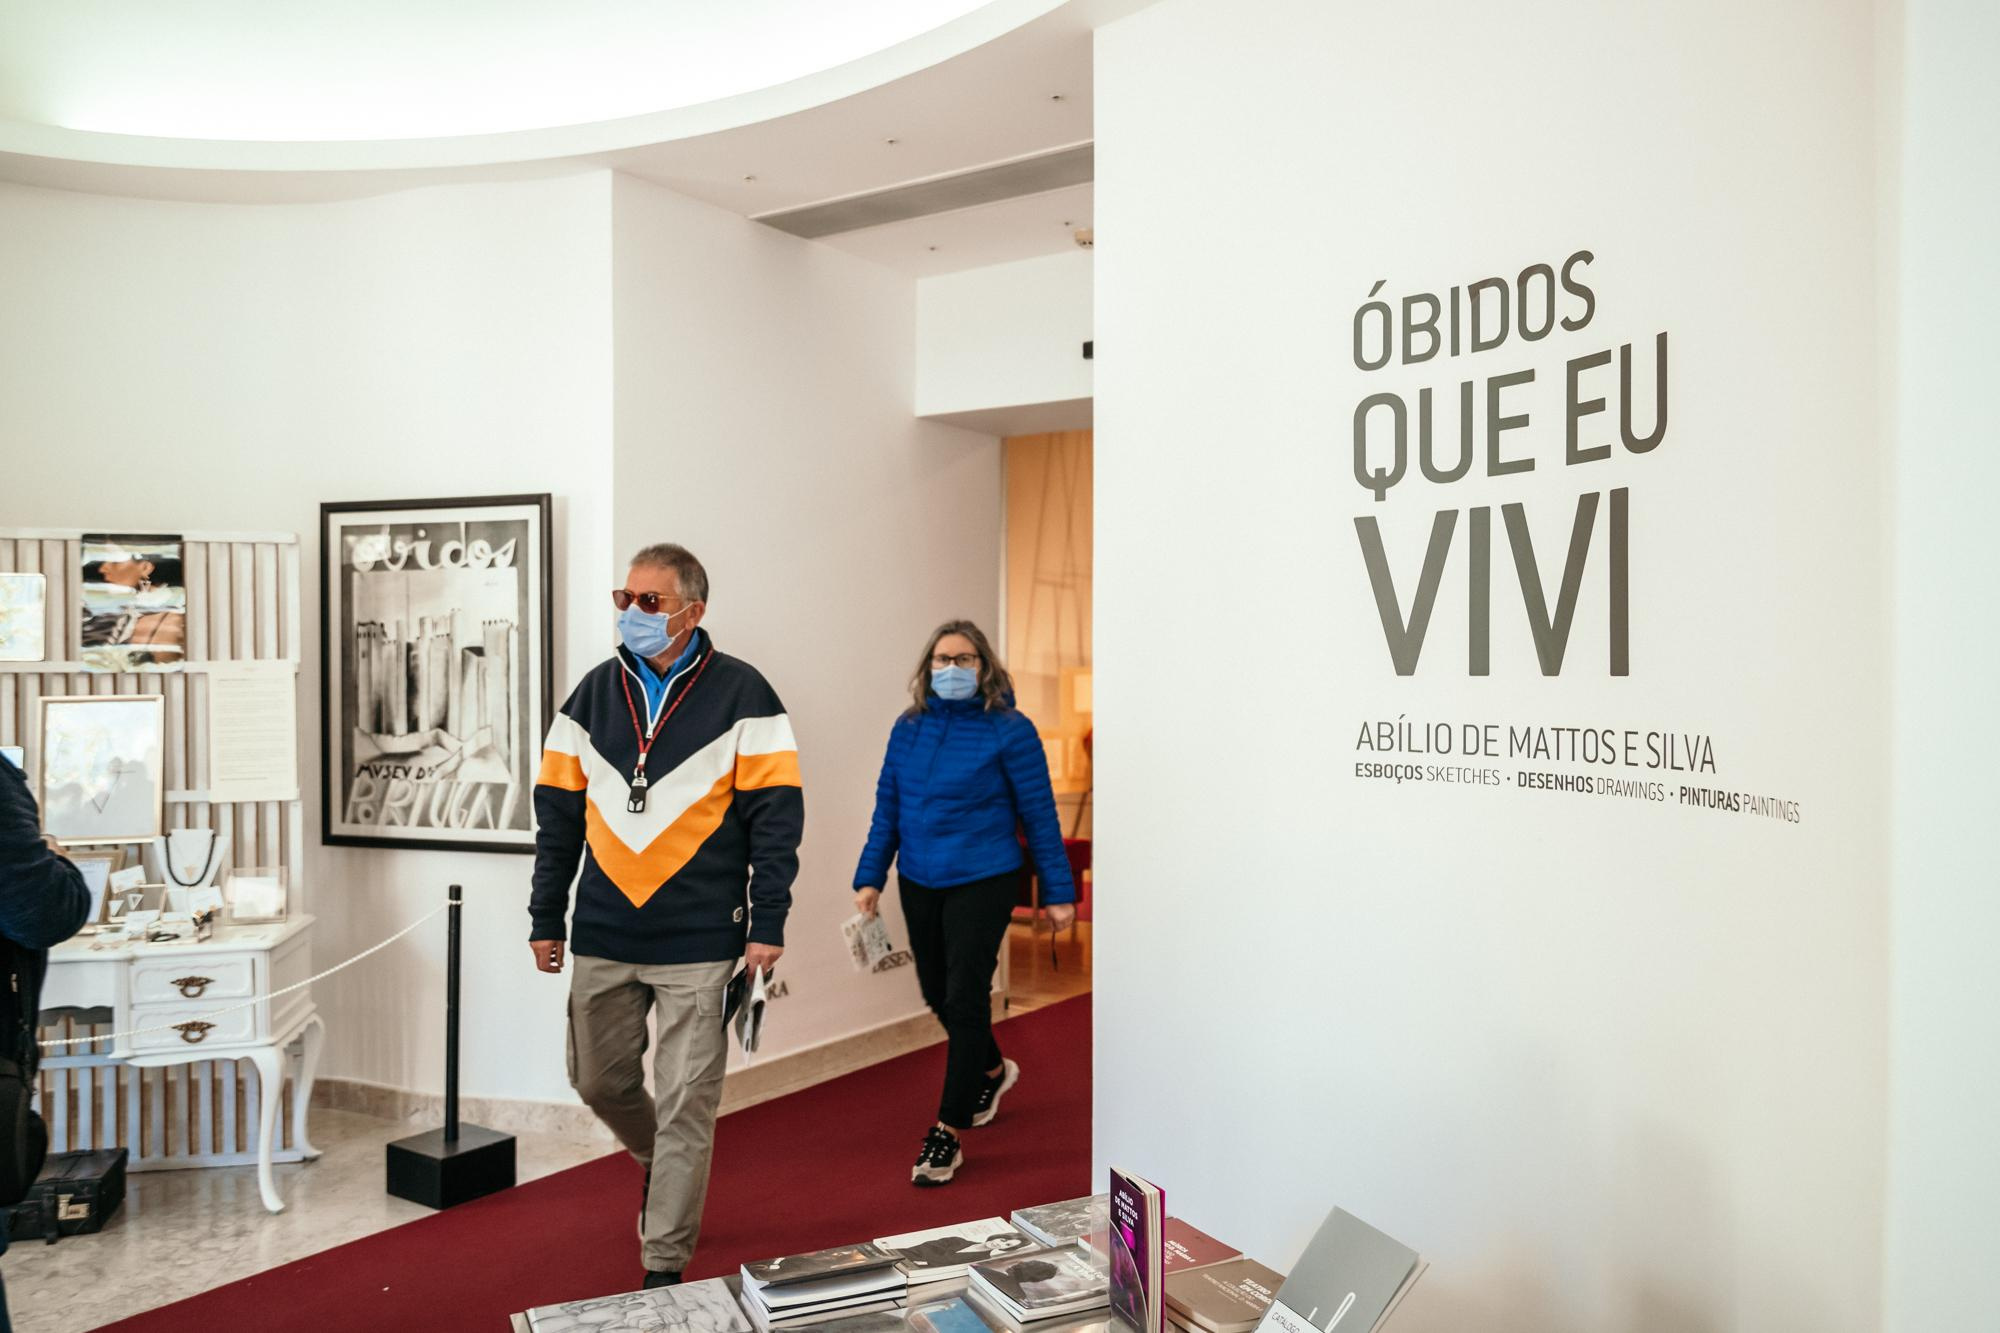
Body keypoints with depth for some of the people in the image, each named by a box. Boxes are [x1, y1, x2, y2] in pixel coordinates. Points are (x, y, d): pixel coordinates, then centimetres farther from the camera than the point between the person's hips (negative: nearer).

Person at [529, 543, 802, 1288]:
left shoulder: (740, 694, -5)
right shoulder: (593, 694, 7)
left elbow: (776, 814, -6)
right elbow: (558, 814, 11)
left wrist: (767, 922, -10)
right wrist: (546, 917, 9)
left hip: (700, 942, -4)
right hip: (603, 937, 5)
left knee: (685, 1106, 0)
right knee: (599, 1081, 15)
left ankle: (665, 1267, 14)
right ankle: (657, 1162, 46)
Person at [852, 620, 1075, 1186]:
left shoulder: (1009, 731, -9)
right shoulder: (909, 728, 4)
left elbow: (1039, 815, -7)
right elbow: (887, 809, 9)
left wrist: (1058, 892, -6)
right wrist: (870, 877, 5)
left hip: (982, 883, -5)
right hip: (919, 883, 6)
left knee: (964, 999, -5)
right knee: (939, 994, 17)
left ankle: (949, 1134, 7)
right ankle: (992, 1070, 46)